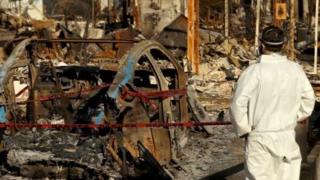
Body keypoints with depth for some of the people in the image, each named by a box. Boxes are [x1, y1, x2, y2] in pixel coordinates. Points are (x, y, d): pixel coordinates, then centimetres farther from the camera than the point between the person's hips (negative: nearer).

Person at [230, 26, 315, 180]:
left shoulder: (254, 71, -15)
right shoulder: (295, 69, -1)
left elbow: (238, 104, -17)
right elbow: (308, 99, 7)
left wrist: (244, 130, -4)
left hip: (260, 137, -3)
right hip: (287, 136, 4)